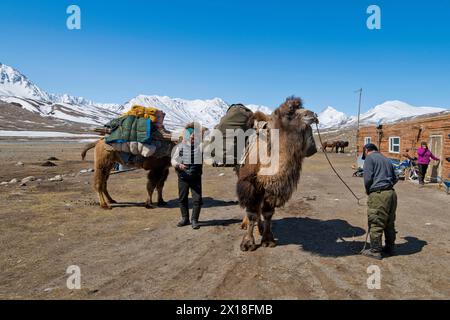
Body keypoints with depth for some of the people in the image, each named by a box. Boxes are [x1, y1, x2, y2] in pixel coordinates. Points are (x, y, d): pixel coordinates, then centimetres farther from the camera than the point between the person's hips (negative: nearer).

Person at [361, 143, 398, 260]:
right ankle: (390, 248, 27)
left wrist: (368, 190, 5)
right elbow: (395, 179, 21)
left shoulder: (369, 158, -2)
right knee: (389, 223, 17)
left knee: (376, 224, -1)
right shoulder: (386, 159, 20)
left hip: (378, 194, -8)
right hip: (391, 193, 8)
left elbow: (367, 178, -11)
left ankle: (375, 251, 5)